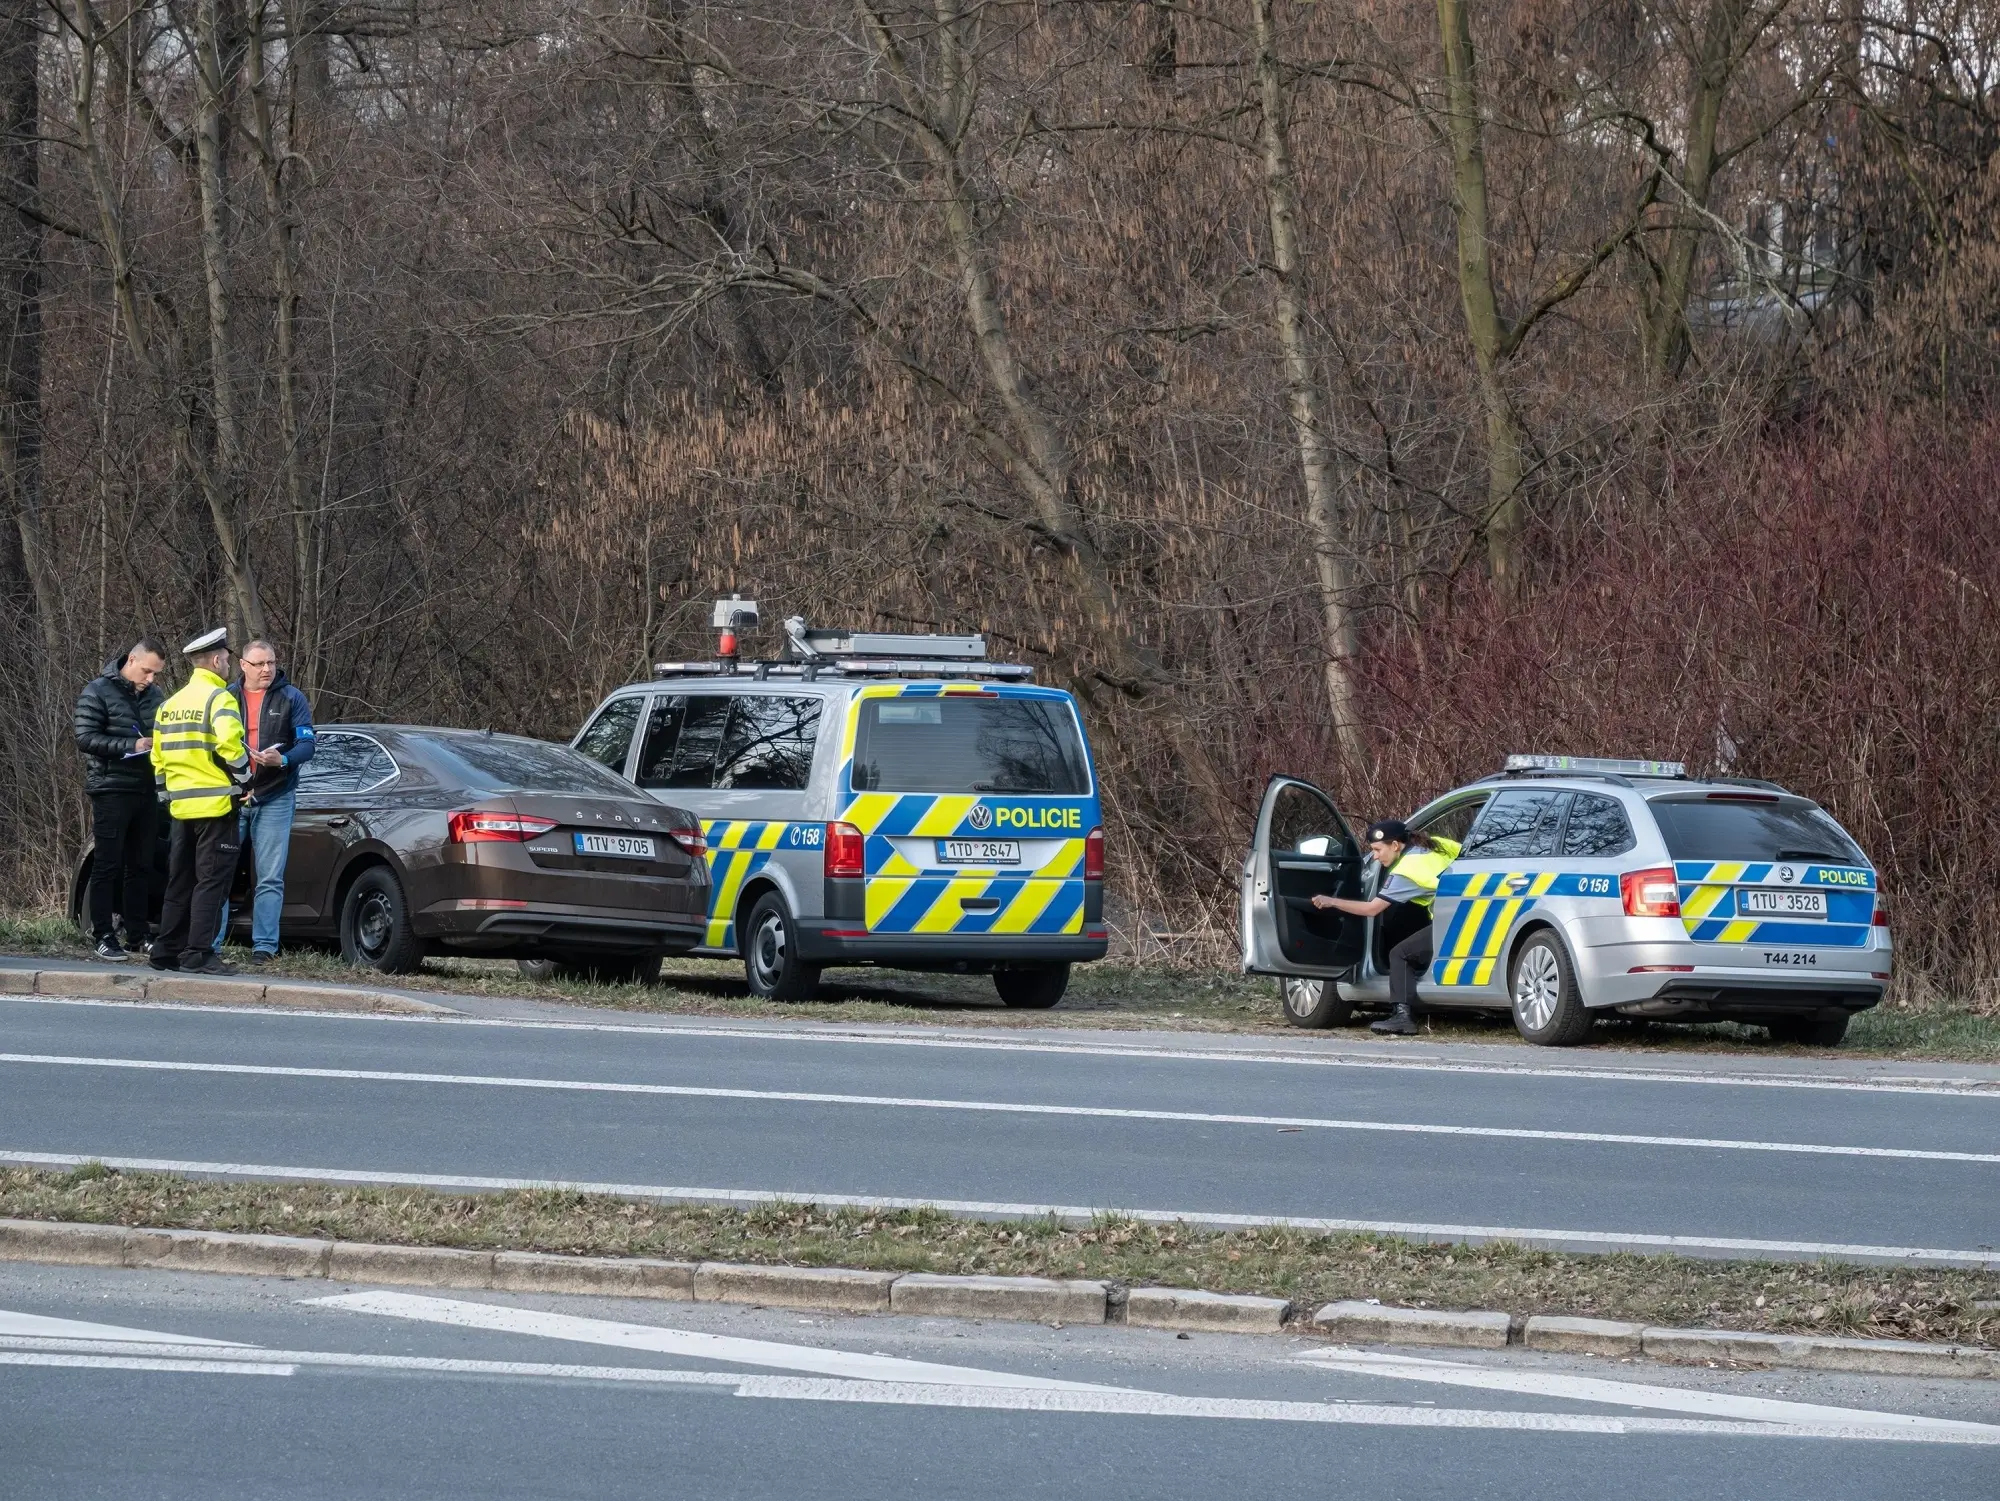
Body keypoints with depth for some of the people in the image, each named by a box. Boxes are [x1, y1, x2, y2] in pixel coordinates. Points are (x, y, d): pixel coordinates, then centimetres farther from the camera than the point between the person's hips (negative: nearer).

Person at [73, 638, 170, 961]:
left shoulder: (154, 695, 12)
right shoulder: (99, 692, -6)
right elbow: (85, 738, -13)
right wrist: (131, 746, -21)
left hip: (146, 790, 6)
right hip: (112, 791, -6)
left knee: (141, 867, 10)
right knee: (107, 865, -4)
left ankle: (136, 936, 16)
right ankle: (103, 938, -2)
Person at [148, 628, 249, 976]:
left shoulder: (170, 705, 15)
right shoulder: (219, 698, -9)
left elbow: (159, 759, 16)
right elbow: (229, 743, -23)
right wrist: (243, 776, -8)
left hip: (181, 805, 8)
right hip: (216, 804, -8)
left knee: (179, 882, 14)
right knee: (211, 881, -6)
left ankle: (167, 950, 16)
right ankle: (197, 954, -10)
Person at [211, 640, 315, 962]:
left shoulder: (291, 698, 2)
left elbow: (306, 745, -3)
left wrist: (283, 760, -23)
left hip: (274, 799, -2)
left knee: (270, 878, -2)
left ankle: (265, 946, 1)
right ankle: (210, 944, 4)